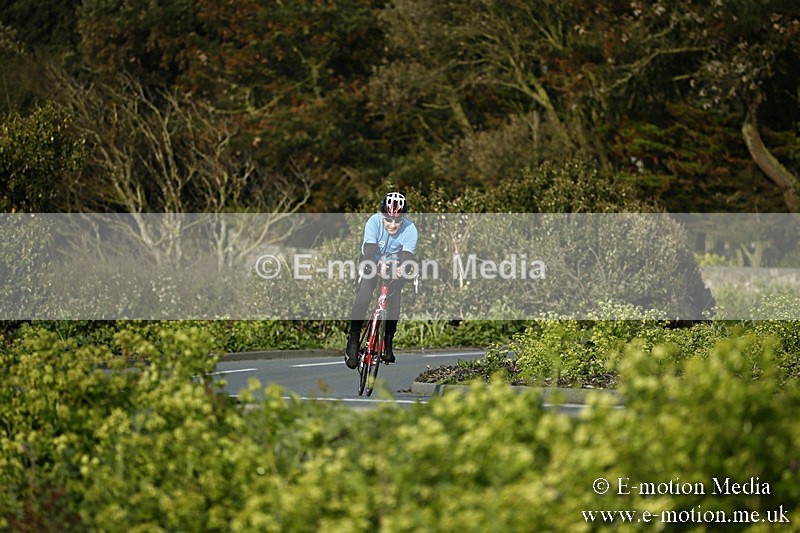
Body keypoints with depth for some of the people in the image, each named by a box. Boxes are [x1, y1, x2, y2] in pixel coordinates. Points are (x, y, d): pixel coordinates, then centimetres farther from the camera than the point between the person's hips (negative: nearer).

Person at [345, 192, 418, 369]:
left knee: (394, 298, -19)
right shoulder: (374, 222, -30)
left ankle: (388, 343, -5)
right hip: (371, 262, -1)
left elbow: (408, 256, -35)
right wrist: (376, 268, -61)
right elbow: (370, 251, -40)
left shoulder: (410, 229, -27)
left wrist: (403, 270, -59)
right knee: (363, 296, -23)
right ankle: (353, 339, -11)